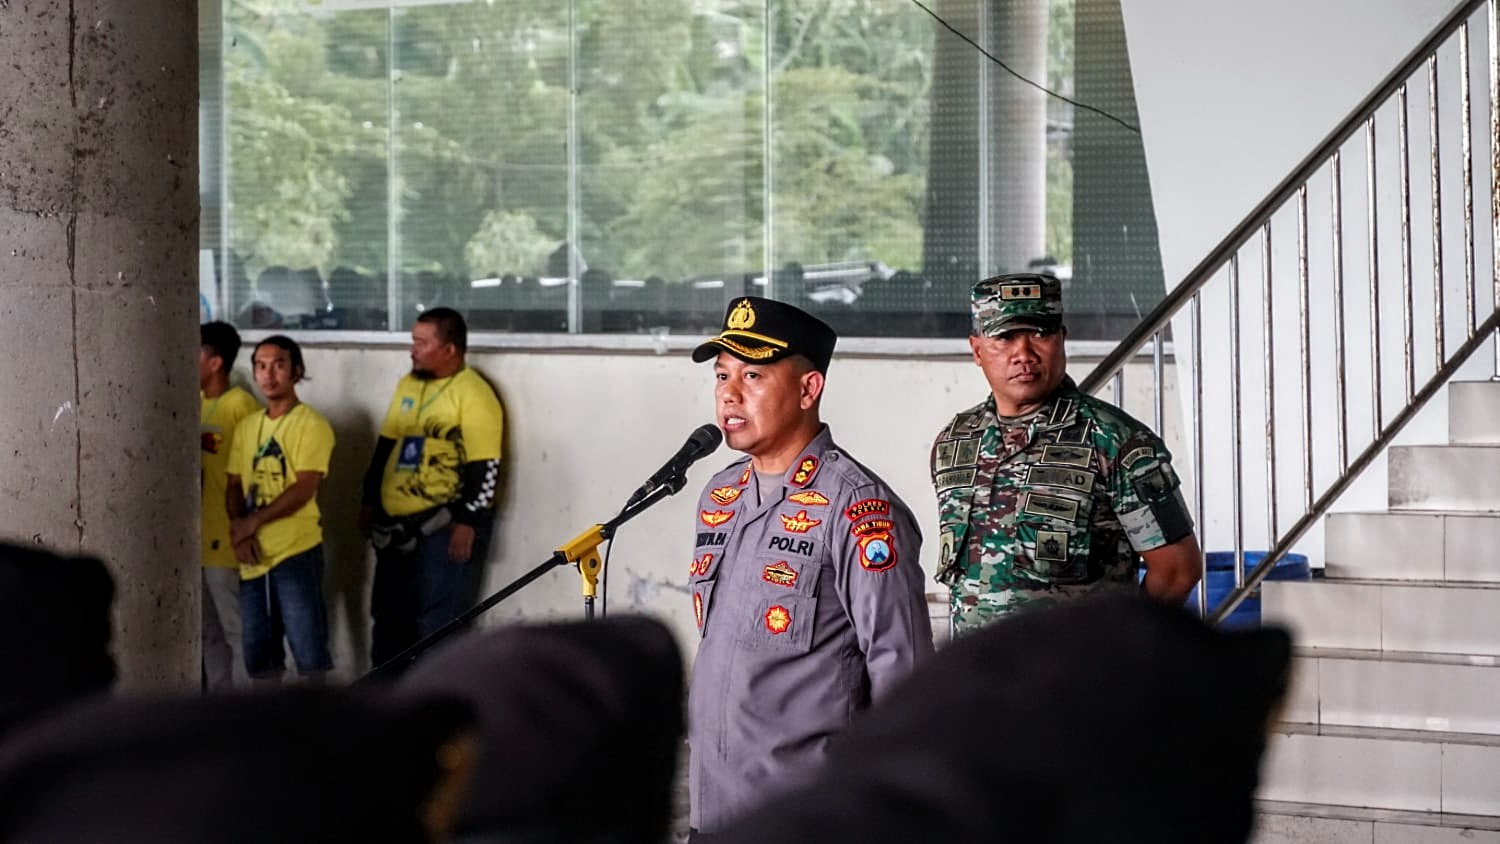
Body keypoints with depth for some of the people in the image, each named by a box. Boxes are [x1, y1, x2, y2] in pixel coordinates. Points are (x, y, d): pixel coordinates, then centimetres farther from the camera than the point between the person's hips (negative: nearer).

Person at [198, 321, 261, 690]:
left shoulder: (241, 405, -13)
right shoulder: (197, 403, 11)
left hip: (226, 539, -8)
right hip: (198, 538, 8)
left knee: (238, 631, -2)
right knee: (210, 632, 14)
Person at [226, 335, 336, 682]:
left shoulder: (311, 424, -5)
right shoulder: (246, 426, 14)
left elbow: (304, 488, -14)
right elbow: (234, 486, 11)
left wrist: (253, 521, -15)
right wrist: (238, 529, -8)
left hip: (296, 551, -6)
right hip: (253, 554, 6)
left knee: (308, 647, -5)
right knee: (258, 650, 10)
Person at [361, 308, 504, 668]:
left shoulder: (474, 395, -13)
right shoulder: (408, 385, 12)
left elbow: (485, 469, -16)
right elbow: (385, 446, 19)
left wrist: (466, 523, -19)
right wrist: (369, 502, 17)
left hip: (444, 524, -8)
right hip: (398, 524, 8)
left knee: (437, 623, -5)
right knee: (389, 614, 14)